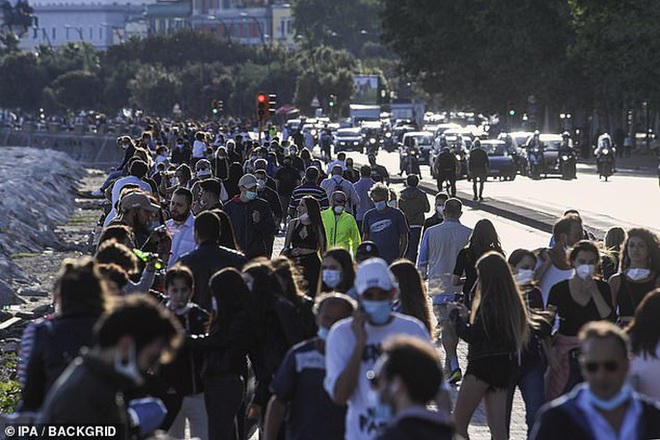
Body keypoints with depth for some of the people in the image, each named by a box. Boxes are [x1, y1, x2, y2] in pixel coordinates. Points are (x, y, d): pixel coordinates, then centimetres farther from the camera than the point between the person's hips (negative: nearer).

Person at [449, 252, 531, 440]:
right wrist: (467, 316, 14)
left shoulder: (490, 302, -17)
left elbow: (472, 335, -16)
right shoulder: (512, 301, 10)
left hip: (483, 366, -9)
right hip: (504, 366, 9)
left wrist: (456, 316, 0)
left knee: (458, 422, -1)